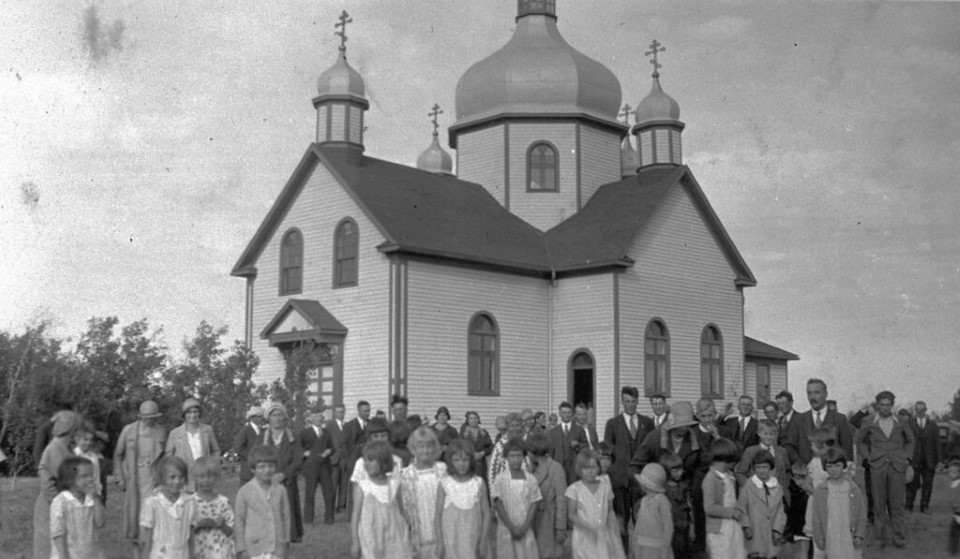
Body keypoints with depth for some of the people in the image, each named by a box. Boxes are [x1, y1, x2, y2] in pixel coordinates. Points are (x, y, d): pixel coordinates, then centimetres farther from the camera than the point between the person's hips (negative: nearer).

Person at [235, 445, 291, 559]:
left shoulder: (280, 491, 1)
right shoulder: (244, 492, -7)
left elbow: (285, 517, 8)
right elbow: (238, 521, -3)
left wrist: (285, 543, 10)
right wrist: (241, 549, -4)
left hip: (276, 549, 2)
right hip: (254, 549, -2)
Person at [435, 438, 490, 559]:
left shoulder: (479, 483, -1)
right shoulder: (444, 483, -1)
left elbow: (486, 513, 3)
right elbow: (438, 514, 2)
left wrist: (483, 542, -1)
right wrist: (440, 543, -1)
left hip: (472, 541, 0)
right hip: (450, 541, 0)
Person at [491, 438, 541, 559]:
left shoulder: (531, 479, 2)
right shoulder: (500, 479, -4)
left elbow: (533, 505, 0)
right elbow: (499, 506, -6)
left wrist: (524, 527, -10)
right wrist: (512, 528, -11)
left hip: (525, 530, 2)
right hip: (506, 529, -2)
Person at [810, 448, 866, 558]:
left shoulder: (854, 489, 1)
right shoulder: (819, 491, 0)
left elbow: (861, 515, 3)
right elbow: (816, 517, 2)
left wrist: (859, 535, -3)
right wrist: (818, 537, -1)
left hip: (849, 538, 1)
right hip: (829, 540, -1)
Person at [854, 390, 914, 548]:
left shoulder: (900, 423, 5)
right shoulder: (870, 424, 2)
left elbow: (910, 440, 20)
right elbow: (859, 440, 15)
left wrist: (907, 458, 9)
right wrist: (868, 456, 5)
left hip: (897, 467, 0)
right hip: (877, 468, 0)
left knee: (896, 503, 0)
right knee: (879, 504, 1)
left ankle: (897, 535, 8)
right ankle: (883, 535, 10)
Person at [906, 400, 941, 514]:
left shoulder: (932, 424, 10)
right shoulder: (909, 424, 3)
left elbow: (937, 443, 8)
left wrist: (938, 459, 2)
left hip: (929, 461, 2)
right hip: (914, 460, -2)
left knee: (928, 484, 4)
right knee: (913, 484, -1)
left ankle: (925, 506, 15)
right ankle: (909, 506, 9)